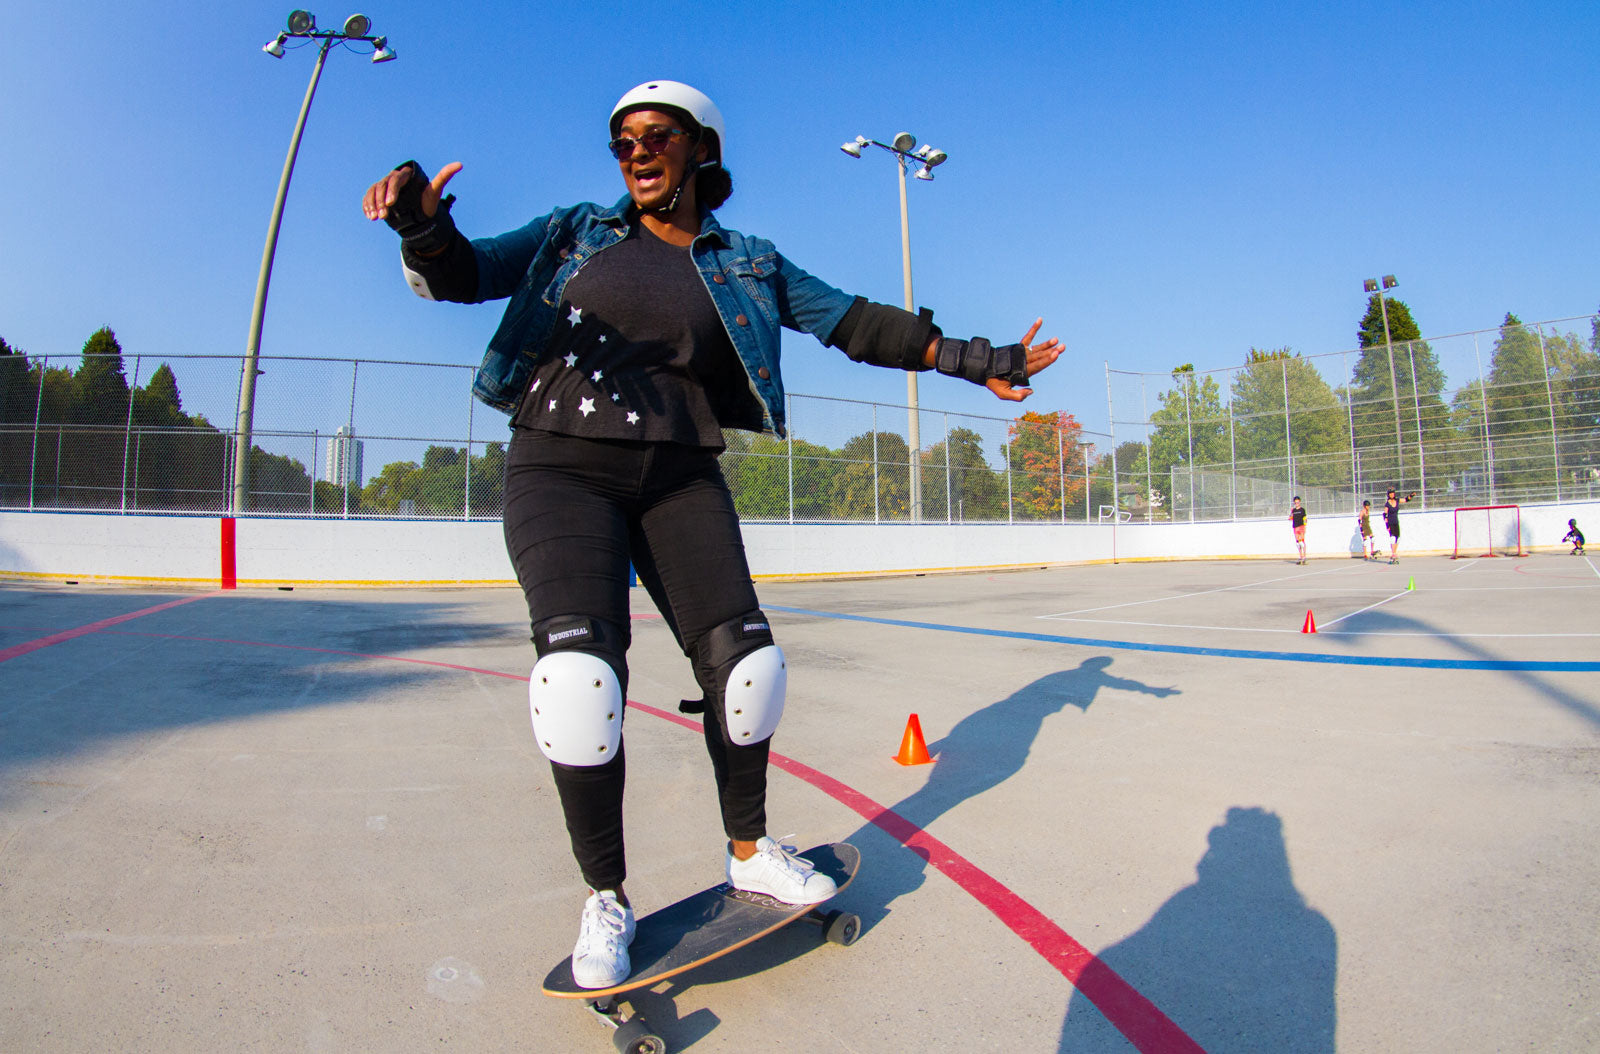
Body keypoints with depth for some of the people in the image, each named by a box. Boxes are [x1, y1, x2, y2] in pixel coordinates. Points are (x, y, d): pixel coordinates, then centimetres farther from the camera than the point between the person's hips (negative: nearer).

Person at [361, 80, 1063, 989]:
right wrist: (424, 226, -21)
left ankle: (749, 852, 19)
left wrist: (971, 359, 3)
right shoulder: (579, 232, 10)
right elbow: (463, 275, 3)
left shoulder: (747, 264, 11)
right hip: (562, 467, -1)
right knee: (579, 671, -19)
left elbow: (851, 321, 8)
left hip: (679, 477, 2)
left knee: (741, 659, -7)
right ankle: (607, 900, 2)